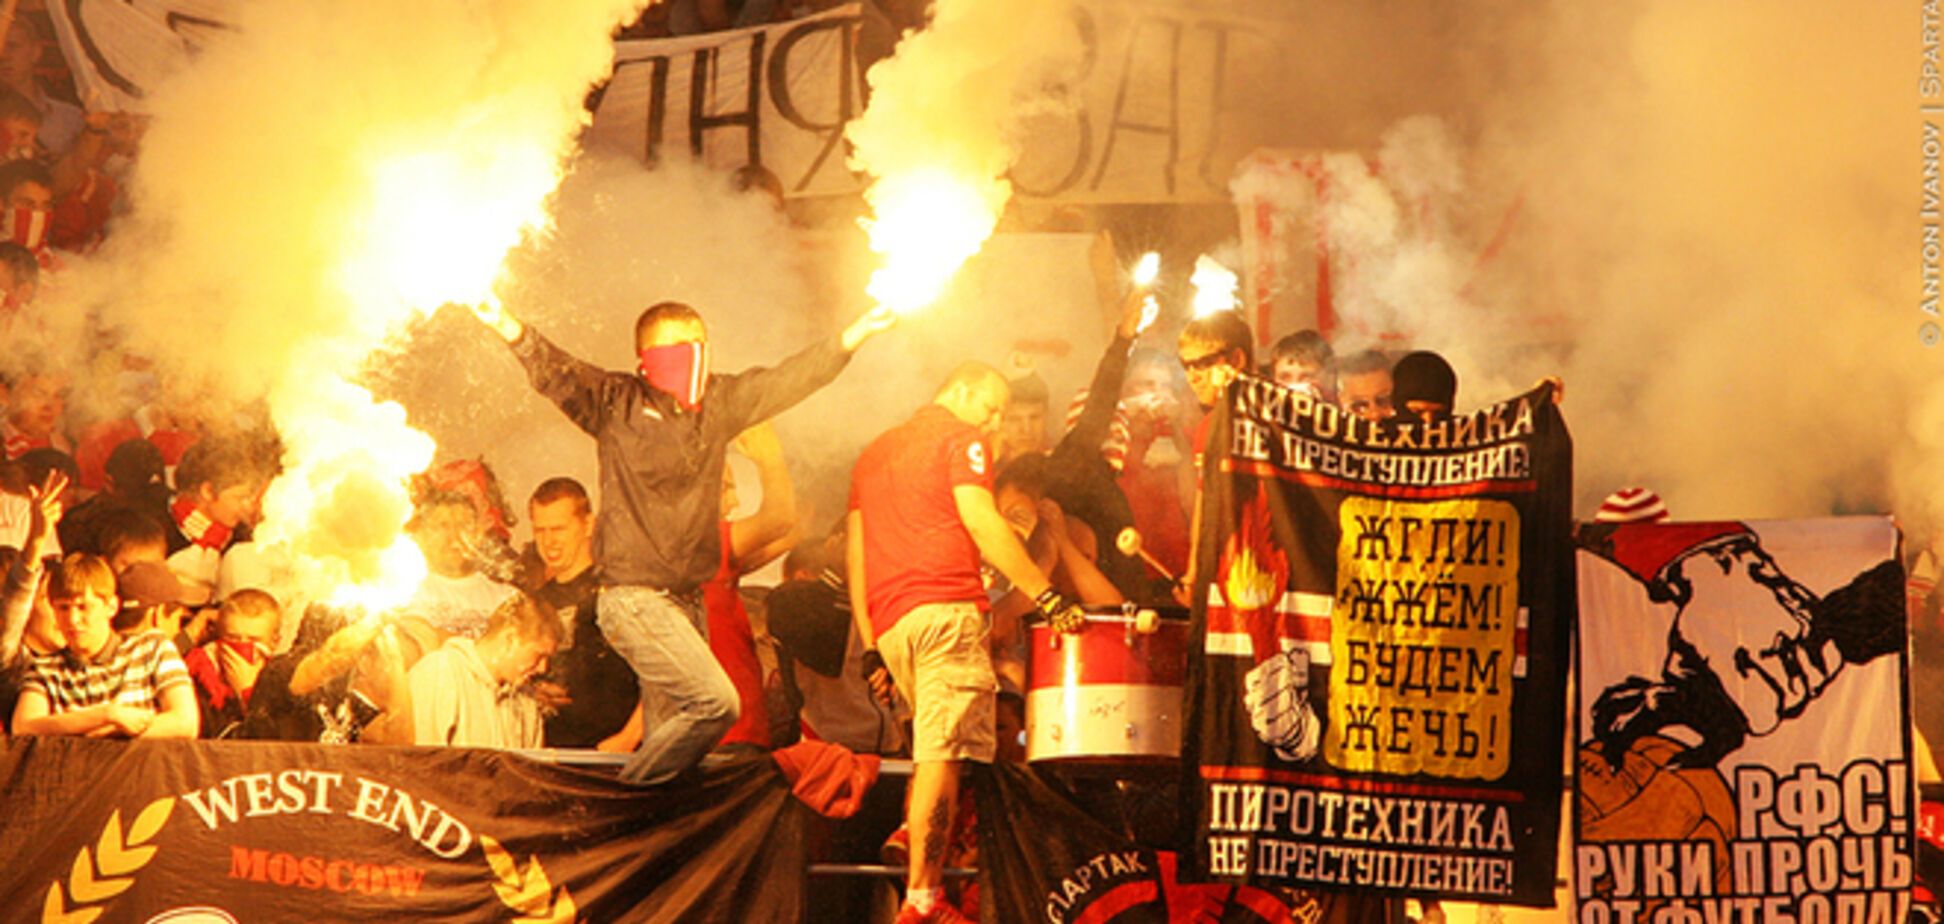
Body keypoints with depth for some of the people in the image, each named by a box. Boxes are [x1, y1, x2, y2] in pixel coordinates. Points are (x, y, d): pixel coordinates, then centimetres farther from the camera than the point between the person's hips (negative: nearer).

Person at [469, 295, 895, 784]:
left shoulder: (719, 401, 13)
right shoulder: (618, 402, -3)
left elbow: (790, 378, 20)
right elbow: (556, 374, -17)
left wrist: (856, 334, 17)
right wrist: (510, 329, -35)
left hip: (687, 598, 7)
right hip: (634, 595, -7)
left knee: (671, 727, 5)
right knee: (715, 702, -16)